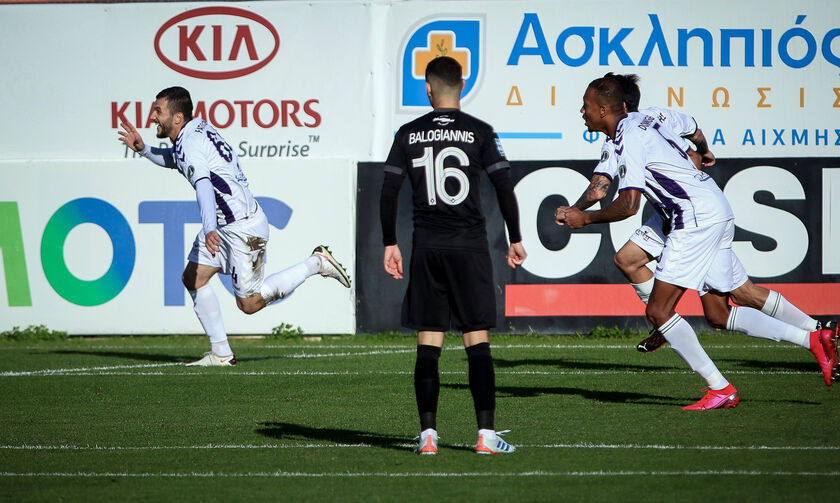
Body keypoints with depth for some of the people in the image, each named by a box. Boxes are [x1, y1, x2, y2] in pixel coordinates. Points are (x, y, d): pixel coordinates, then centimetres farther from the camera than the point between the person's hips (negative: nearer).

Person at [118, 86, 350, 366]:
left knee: (249, 304, -3)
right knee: (193, 278, 3)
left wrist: (210, 229, -53)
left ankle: (317, 263, 8)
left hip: (244, 227, -10)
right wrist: (143, 150, 17)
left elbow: (203, 186, -39)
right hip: (222, 225, 10)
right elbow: (175, 161, 31)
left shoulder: (190, 144, -22)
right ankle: (221, 353, 6)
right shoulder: (198, 129, 8)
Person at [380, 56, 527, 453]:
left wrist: (389, 243, 11)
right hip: (470, 243, -2)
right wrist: (515, 238, 6)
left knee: (428, 342, 5)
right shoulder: (479, 132, -1)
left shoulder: (408, 134, 4)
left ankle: (428, 434, 0)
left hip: (426, 246, 2)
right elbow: (504, 186, -4)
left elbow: (388, 191, 3)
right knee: (477, 339, 0)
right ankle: (486, 434, -4)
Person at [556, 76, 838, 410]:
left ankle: (720, 389, -10)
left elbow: (628, 205, -18)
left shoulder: (628, 139, -13)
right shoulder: (639, 121, 15)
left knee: (658, 311, -9)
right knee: (718, 315, 12)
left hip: (697, 217, -10)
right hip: (717, 210, 10)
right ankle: (813, 340, 7)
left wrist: (585, 219, -7)